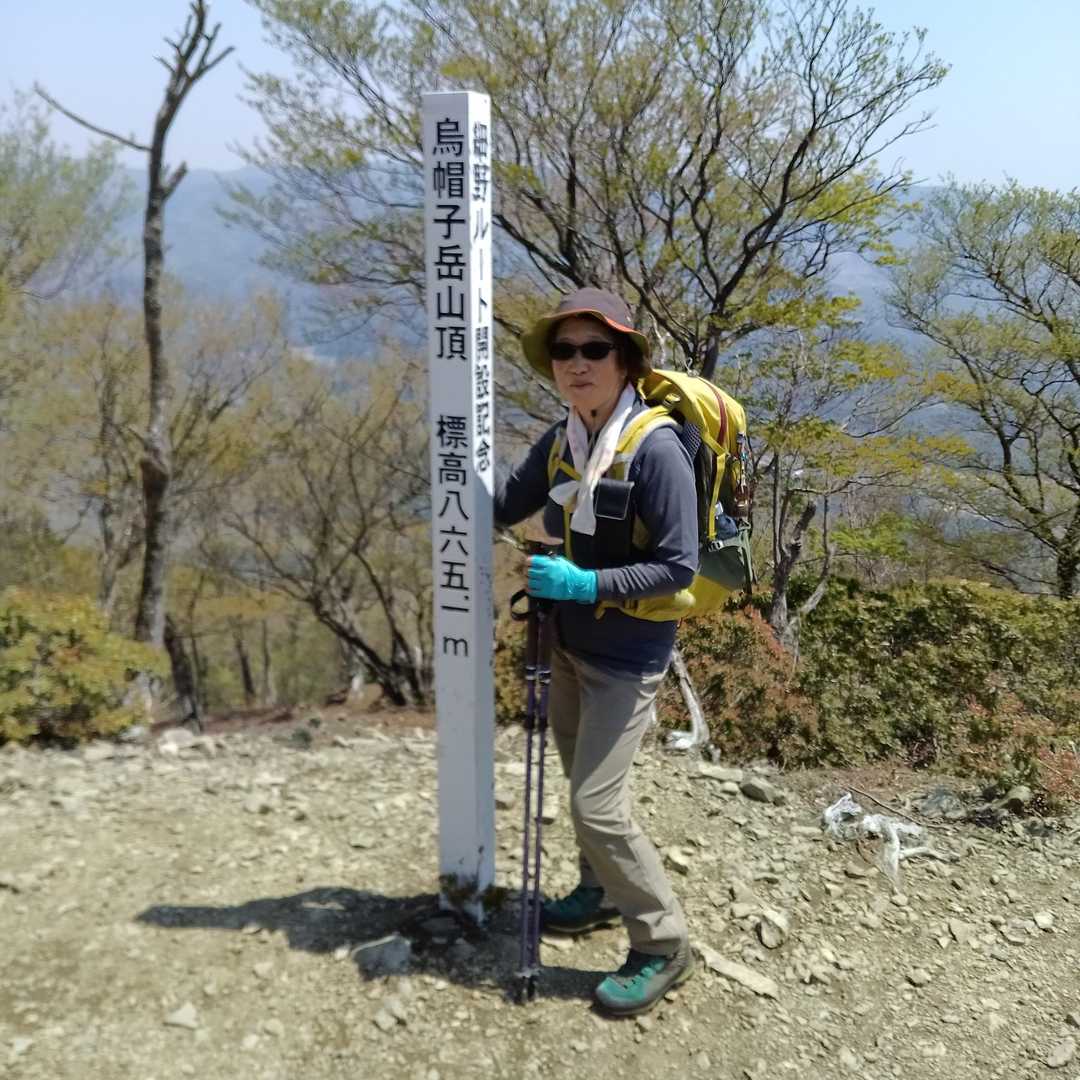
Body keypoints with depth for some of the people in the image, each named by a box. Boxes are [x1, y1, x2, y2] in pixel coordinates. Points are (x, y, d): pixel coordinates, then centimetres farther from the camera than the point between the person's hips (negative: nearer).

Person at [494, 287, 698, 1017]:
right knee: (583, 786, 22)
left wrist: (584, 584, -28)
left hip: (627, 658, -7)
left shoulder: (657, 449, -23)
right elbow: (502, 508, 11)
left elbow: (678, 568, -22)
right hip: (569, 643, 8)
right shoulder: (561, 440, -1)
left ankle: (665, 947, 14)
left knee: (599, 805, -6)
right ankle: (601, 894, 45)